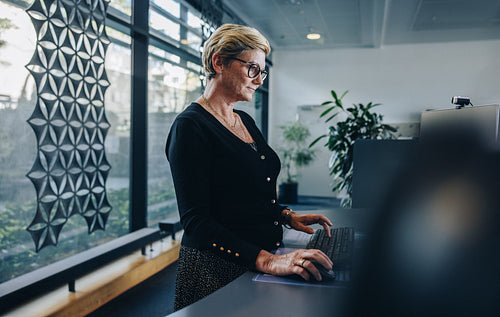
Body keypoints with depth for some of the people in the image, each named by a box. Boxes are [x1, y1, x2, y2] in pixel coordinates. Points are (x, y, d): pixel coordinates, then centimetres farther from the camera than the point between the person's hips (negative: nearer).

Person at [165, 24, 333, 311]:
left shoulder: (246, 121, 11)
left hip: (263, 256, 8)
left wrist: (287, 216, 4)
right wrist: (265, 260, -32)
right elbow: (196, 222, -23)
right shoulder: (190, 127, -16)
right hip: (219, 270, -8)